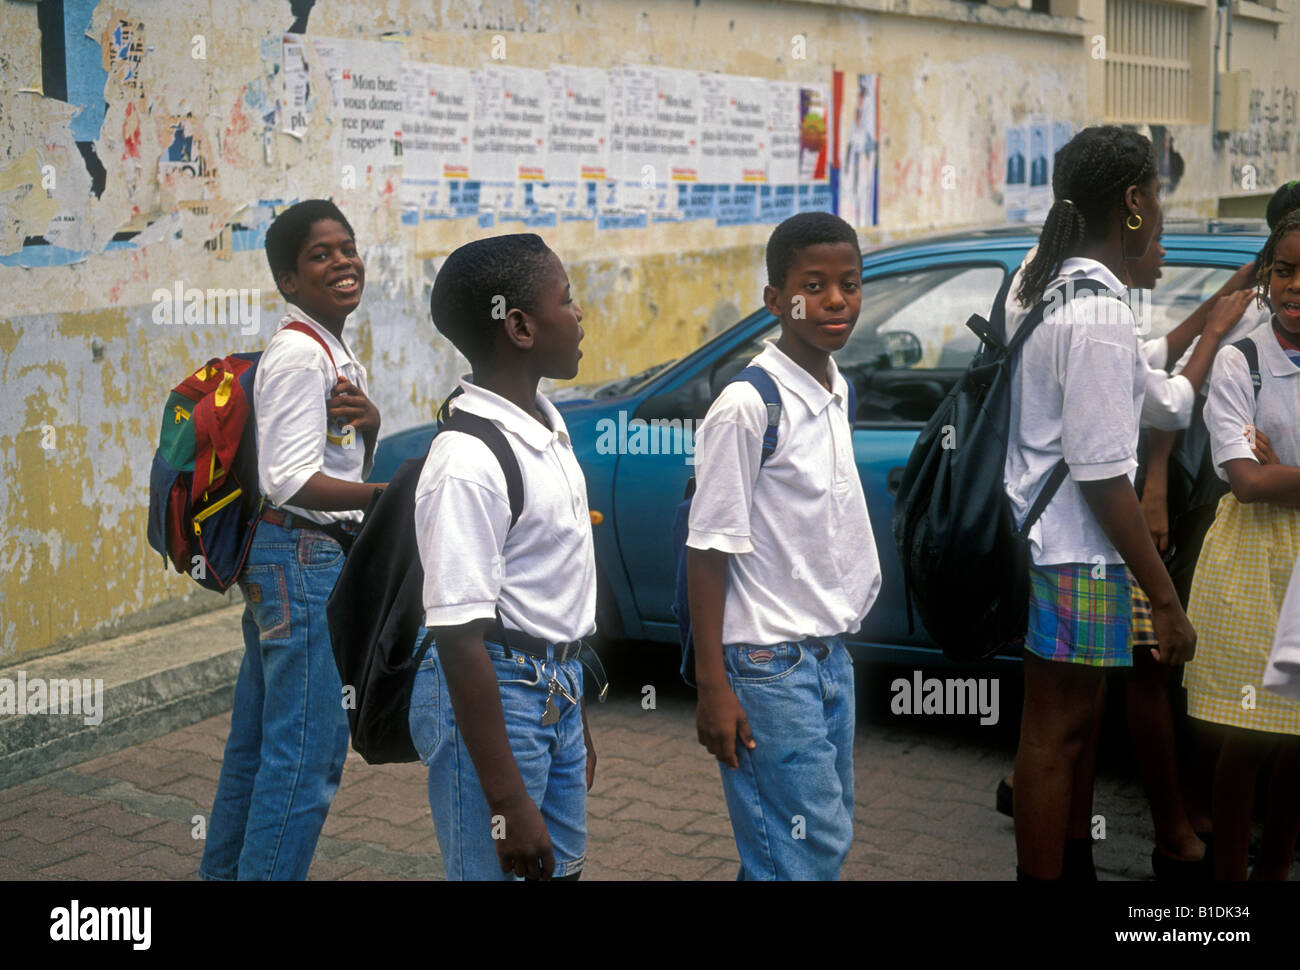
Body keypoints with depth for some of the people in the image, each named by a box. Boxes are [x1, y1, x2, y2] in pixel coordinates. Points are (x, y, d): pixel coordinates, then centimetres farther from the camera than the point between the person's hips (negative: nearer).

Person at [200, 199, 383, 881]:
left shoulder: (334, 352, 15)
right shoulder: (299, 354, -15)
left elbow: (346, 469, 19)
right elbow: (292, 482, -23)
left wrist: (370, 424, -2)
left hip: (278, 566, 10)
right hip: (306, 564, -10)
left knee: (257, 747, 18)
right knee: (307, 755, -7)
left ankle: (224, 871, 29)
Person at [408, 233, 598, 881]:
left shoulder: (546, 427, 7)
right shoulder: (467, 462, -22)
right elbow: (460, 636, -24)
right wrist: (508, 803, -24)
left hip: (556, 692, 9)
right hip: (492, 694, -9)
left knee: (562, 866, 19)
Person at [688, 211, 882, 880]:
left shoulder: (836, 391, 8)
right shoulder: (747, 408, -16)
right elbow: (708, 551, -15)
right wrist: (713, 688, -16)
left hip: (831, 656, 8)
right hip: (770, 667, -8)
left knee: (826, 839, 13)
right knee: (810, 850, -6)